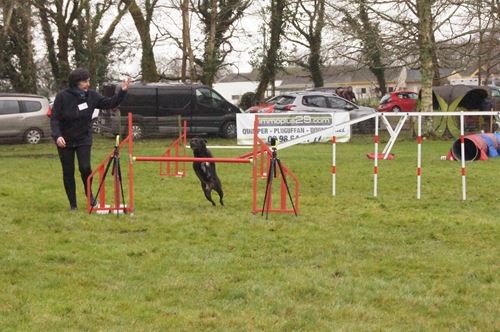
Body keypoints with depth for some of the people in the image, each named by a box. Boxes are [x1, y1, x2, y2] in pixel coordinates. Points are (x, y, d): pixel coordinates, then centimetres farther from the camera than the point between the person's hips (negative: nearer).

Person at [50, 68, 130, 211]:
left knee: (85, 167, -13)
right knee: (68, 172, 4)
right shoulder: (62, 96, -15)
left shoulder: (92, 95, -6)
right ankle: (72, 204, 16)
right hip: (65, 140, -1)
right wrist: (57, 135, -28)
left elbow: (110, 103, -5)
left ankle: (89, 194, 15)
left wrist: (122, 91, -19)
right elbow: (54, 118, -14)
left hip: (84, 139, 1)